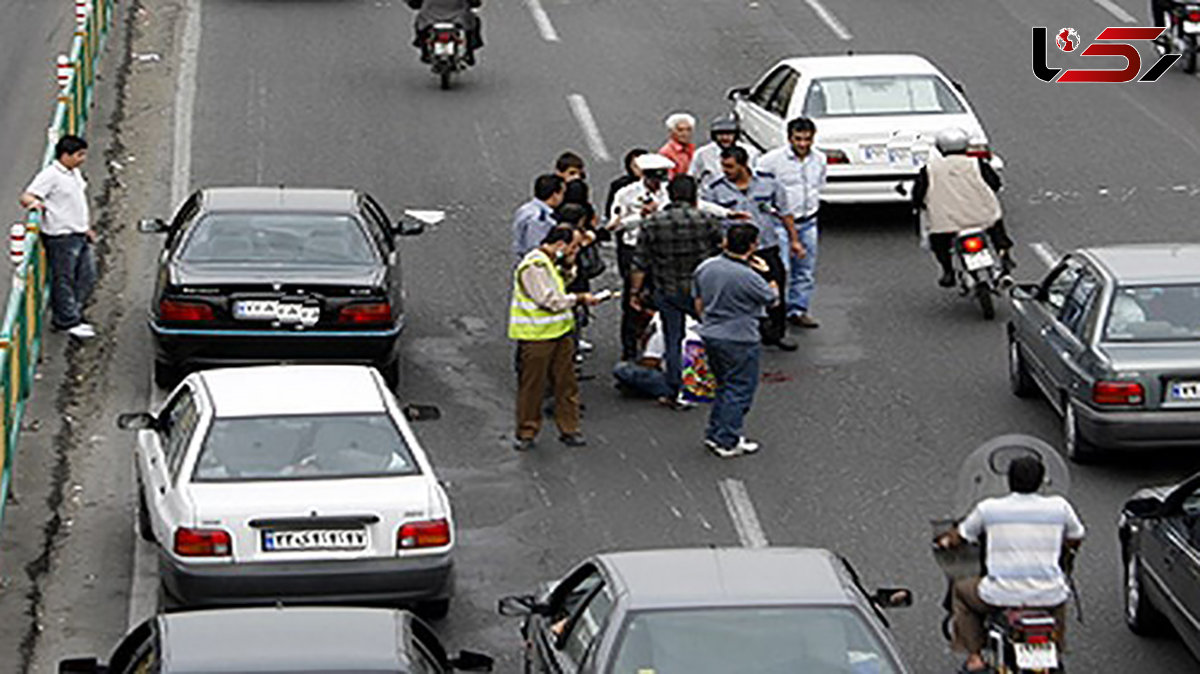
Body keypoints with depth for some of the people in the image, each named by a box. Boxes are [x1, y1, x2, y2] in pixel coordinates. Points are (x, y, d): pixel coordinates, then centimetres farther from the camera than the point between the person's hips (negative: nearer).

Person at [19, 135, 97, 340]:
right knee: (63, 280, 0)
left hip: (79, 236, 9)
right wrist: (35, 203, -42)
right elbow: (26, 198, -20)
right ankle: (68, 322, 9)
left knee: (87, 277, 12)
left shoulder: (75, 173, 12)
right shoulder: (50, 175, -15)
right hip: (61, 238, -9)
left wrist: (87, 228, 27)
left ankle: (64, 316, 23)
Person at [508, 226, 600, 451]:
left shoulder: (553, 261, 11)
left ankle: (569, 430, 17)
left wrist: (568, 266, 3)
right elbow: (551, 301, -21)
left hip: (560, 331, 9)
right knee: (532, 386, 2)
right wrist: (580, 298, -9)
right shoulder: (534, 266, -19)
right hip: (536, 336, -9)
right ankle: (526, 433, 13)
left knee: (566, 382, 9)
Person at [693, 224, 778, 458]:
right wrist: (765, 273, 4)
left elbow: (699, 305, 10)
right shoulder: (749, 277, -23)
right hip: (739, 342, -7)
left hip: (710, 336, 7)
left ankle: (715, 433, 25)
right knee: (739, 390, 5)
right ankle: (727, 442, 7)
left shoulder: (704, 268, -2)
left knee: (725, 386, 22)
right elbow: (772, 300, -6)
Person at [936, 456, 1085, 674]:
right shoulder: (1059, 507, -1)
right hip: (1047, 596, 2)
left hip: (1002, 596, -2)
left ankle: (975, 656, 22)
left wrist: (945, 541, 36)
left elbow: (959, 537, 12)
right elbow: (1075, 541, 16)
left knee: (962, 590, 29)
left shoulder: (988, 509, -3)